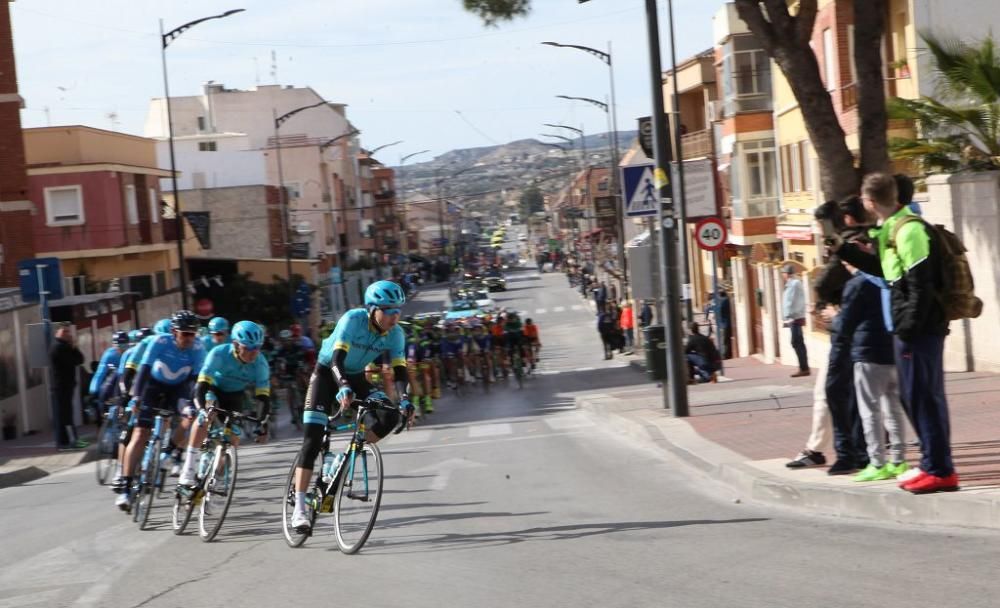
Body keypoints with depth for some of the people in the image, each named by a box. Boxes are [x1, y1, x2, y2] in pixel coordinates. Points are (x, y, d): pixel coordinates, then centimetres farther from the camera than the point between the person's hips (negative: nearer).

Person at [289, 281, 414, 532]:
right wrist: (343, 388, -55)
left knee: (389, 417, -20)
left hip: (355, 376, 5)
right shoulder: (353, 320, -29)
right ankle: (299, 507, -18)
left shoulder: (395, 334, -16)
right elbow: (337, 359, -38)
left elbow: (400, 371, -19)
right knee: (312, 440, -16)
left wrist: (404, 399, -37)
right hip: (327, 372, -5)